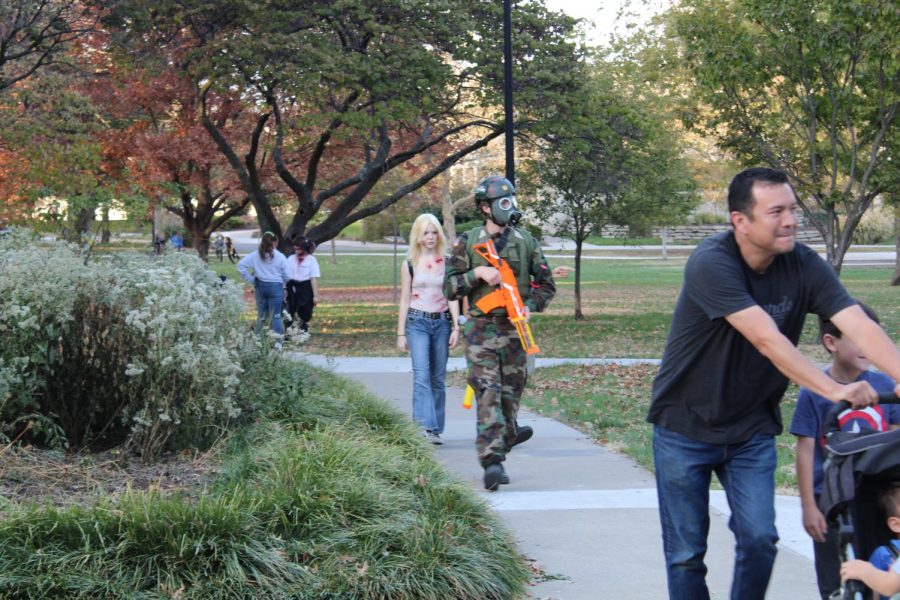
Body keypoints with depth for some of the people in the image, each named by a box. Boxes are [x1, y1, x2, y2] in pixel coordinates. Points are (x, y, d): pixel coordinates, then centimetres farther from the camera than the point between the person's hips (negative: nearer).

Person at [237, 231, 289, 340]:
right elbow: (286, 275, -4)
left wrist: (251, 280, -1)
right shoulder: (280, 257, -8)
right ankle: (277, 341, 2)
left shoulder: (255, 255, -1)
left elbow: (241, 265, -6)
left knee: (261, 315, 12)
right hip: (276, 287, -3)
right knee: (275, 316, 3)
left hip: (260, 286, 3)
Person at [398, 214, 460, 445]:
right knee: (421, 375, -16)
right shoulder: (410, 264, 5)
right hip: (417, 322, -2)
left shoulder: (446, 263, 7)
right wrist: (401, 333, 4)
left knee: (438, 378, 4)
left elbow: (452, 297, 6)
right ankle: (426, 426, -24)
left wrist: (456, 327, -3)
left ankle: (436, 429, 11)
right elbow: (404, 300, 7)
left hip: (442, 322, 2)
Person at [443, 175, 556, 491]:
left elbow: (546, 284, 12)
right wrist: (477, 273, -13)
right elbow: (449, 287, 2)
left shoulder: (526, 242, 7)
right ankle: (493, 461, -18)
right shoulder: (467, 243, 2)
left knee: (511, 391, 8)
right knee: (488, 393, -12)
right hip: (481, 328, -2)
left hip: (515, 327, 2)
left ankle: (508, 433, 31)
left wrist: (530, 306, -6)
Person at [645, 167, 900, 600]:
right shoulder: (710, 263, -25)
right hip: (685, 427, -3)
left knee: (759, 539, -7)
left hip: (752, 429, 4)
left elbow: (861, 328, -21)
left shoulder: (802, 266, -10)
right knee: (686, 552, 3)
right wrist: (833, 389, -42)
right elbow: (767, 340, -33)